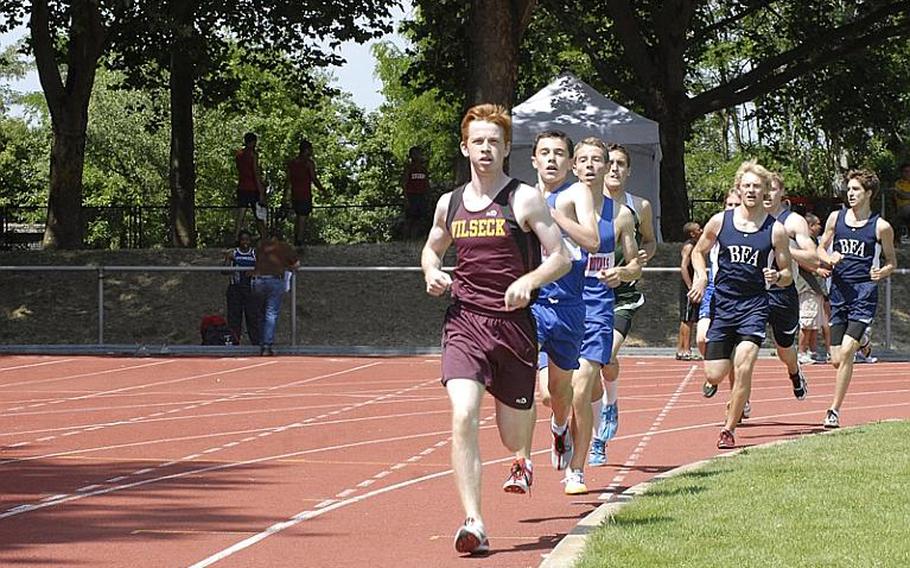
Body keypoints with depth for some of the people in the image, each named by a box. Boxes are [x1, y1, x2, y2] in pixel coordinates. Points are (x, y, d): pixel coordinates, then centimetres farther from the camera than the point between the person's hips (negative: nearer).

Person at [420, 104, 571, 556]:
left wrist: (529, 281, -22)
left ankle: (522, 460, 52)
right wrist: (432, 272, 3)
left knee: (512, 433, 11)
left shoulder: (524, 200, -3)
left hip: (514, 323, -2)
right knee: (463, 416, -21)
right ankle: (473, 523, -21)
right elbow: (431, 248, 26)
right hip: (464, 320, 2)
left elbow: (561, 258, -3)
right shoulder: (449, 204, 9)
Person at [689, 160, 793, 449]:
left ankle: (729, 429, -6)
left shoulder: (775, 230, -1)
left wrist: (776, 277, -16)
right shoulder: (720, 221, 3)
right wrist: (701, 276, 0)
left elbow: (787, 275, 6)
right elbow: (699, 252, 19)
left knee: (743, 367, -19)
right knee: (714, 375, 0)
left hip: (754, 306, -2)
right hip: (721, 303, 2)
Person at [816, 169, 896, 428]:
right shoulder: (836, 218, 8)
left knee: (846, 352, -17)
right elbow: (820, 249, 17)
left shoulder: (881, 227, 0)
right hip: (839, 292, 4)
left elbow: (892, 261, 10)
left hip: (864, 293, -4)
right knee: (836, 359, 3)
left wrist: (882, 272, -12)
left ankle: (834, 410, -11)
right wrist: (829, 258, -6)